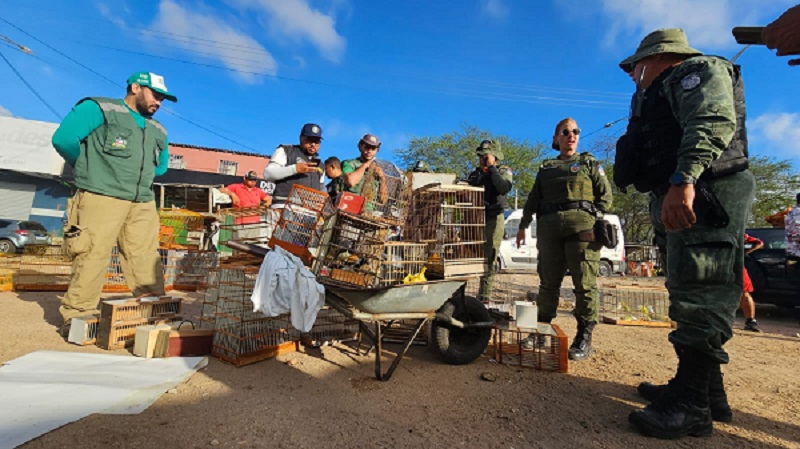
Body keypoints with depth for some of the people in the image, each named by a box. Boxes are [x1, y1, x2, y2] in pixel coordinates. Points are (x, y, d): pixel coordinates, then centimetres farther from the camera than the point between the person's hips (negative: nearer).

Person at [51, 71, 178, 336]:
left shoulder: (158, 131, 19)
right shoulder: (100, 109, 0)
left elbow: (161, 166, 32)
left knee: (147, 261, 4)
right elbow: (64, 138, -9)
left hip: (143, 205, 6)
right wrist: (89, 171, 4)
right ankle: (78, 317, 8)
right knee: (92, 257, -5)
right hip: (101, 198, -5)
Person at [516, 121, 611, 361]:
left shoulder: (589, 163, 14)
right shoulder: (546, 168, 20)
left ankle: (584, 338, 2)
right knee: (548, 281, 5)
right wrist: (523, 225, 14)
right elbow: (533, 199, 20)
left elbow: (605, 195, 7)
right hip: (549, 229, 3)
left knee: (584, 282, -5)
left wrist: (594, 220, -7)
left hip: (582, 227, -2)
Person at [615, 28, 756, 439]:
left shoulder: (697, 70, 1)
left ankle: (692, 406, -5)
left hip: (703, 195, -10)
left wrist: (683, 180, -31)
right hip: (679, 201, 10)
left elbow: (713, 121, -18)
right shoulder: (664, 93, 29)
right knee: (691, 295, 11)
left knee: (699, 297, -11)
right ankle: (705, 390, 20)